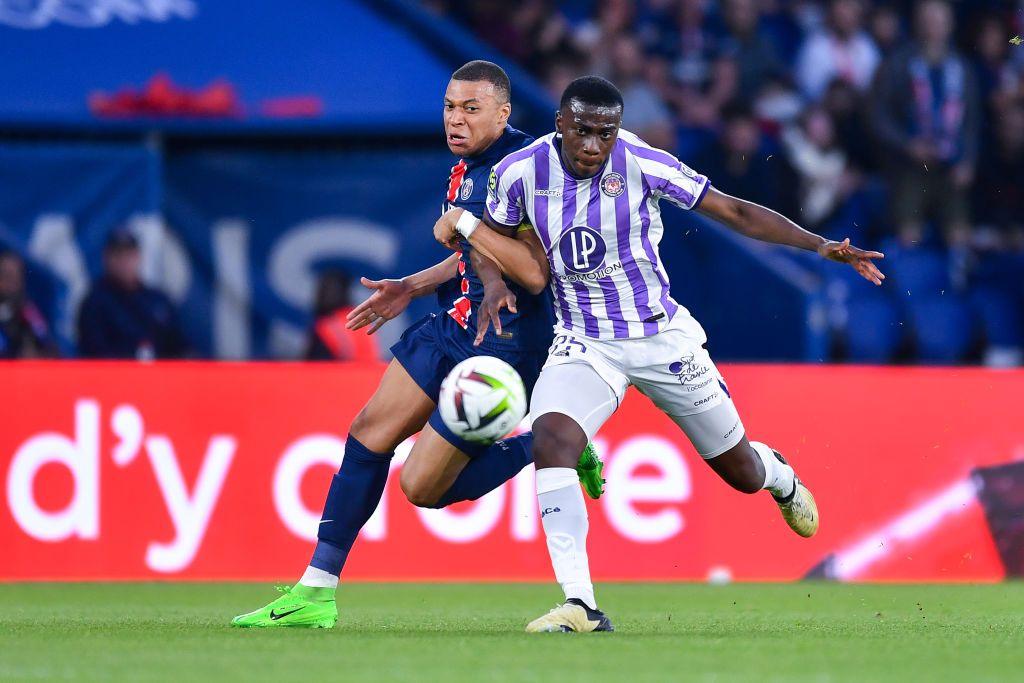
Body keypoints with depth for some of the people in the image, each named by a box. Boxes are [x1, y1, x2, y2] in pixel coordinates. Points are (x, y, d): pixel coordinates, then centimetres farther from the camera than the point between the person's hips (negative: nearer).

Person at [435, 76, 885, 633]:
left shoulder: (641, 163, -17)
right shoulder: (520, 172, -10)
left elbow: (734, 212, -10)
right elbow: (533, 269, 4)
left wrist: (819, 245, -16)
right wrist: (463, 224, -10)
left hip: (661, 337, -1)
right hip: (583, 345, 1)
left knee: (742, 473, 12)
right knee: (549, 441, -29)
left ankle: (778, 475, 54)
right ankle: (579, 604, -28)